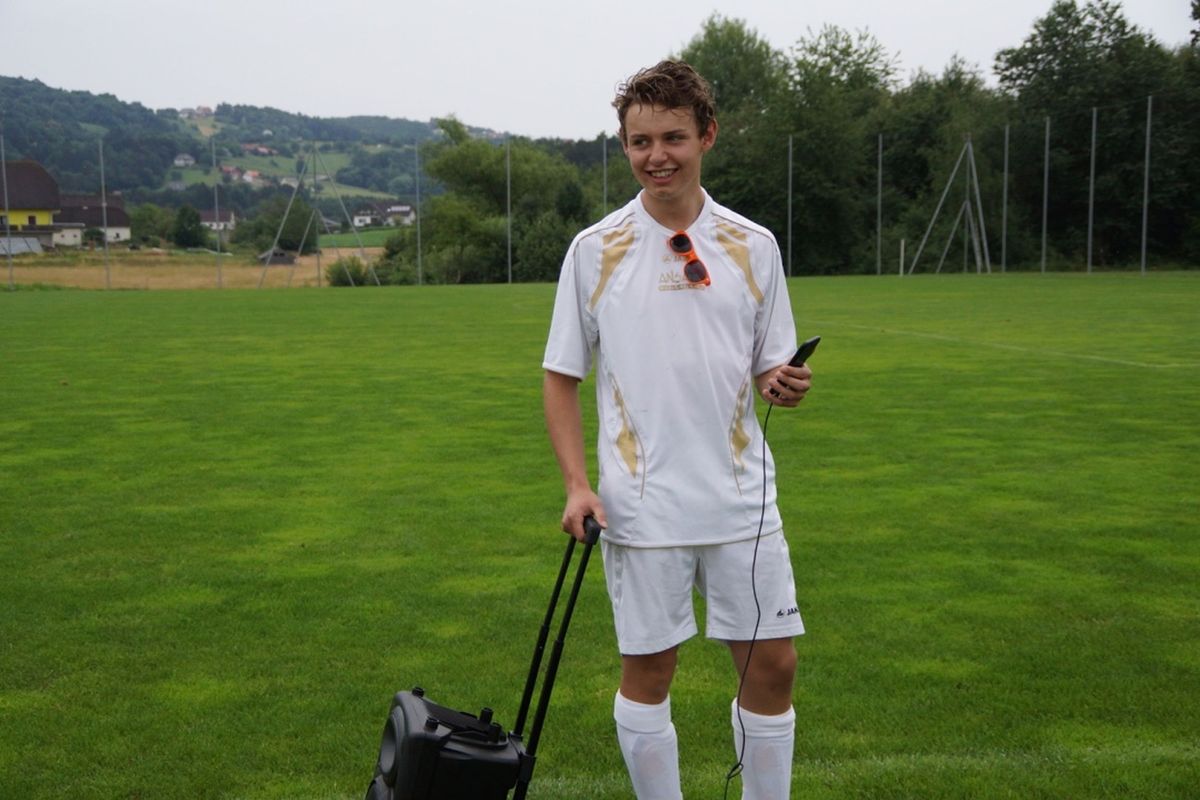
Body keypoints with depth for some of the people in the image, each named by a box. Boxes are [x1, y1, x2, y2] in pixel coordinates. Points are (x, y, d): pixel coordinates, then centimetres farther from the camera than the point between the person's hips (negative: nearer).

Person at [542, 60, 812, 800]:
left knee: (772, 665, 6)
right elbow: (562, 377, 3)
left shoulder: (754, 245, 4)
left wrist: (785, 385, -13)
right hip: (641, 507, -1)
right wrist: (577, 483, -8)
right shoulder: (594, 250, -1)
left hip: (742, 498, 2)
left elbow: (770, 370, 11)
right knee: (648, 670, 8)